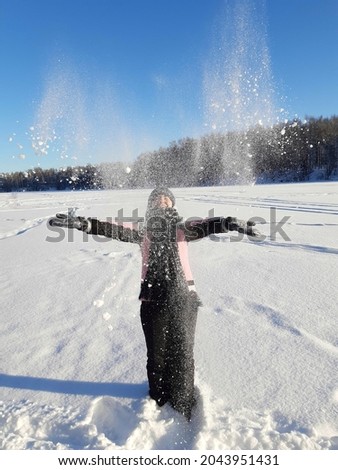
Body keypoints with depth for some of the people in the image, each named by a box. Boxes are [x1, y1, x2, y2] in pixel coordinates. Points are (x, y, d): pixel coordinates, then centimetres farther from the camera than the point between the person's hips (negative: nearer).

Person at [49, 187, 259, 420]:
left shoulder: (182, 228, 7)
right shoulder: (144, 231, 9)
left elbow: (204, 226, -12)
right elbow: (117, 230, -3)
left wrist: (231, 222, -32)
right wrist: (81, 223, -16)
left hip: (183, 298, -1)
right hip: (153, 300, 1)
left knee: (182, 355, 6)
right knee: (156, 355, 12)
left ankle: (184, 405, 27)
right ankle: (159, 399, 35)